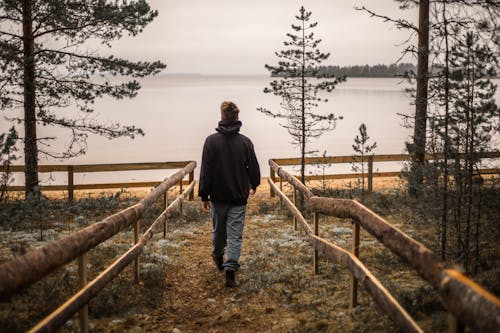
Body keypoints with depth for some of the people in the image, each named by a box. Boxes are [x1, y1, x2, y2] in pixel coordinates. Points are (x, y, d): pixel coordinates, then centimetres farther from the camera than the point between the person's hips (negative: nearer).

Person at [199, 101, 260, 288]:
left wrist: (204, 196, -3)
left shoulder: (211, 141, -9)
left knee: (218, 230, 20)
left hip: (218, 196, 0)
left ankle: (218, 257, 41)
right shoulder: (245, 142, -5)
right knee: (235, 235, 1)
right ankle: (230, 269, -8)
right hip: (239, 197, 0)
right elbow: (253, 167, 3)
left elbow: (206, 171, -10)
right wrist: (254, 185, 24)